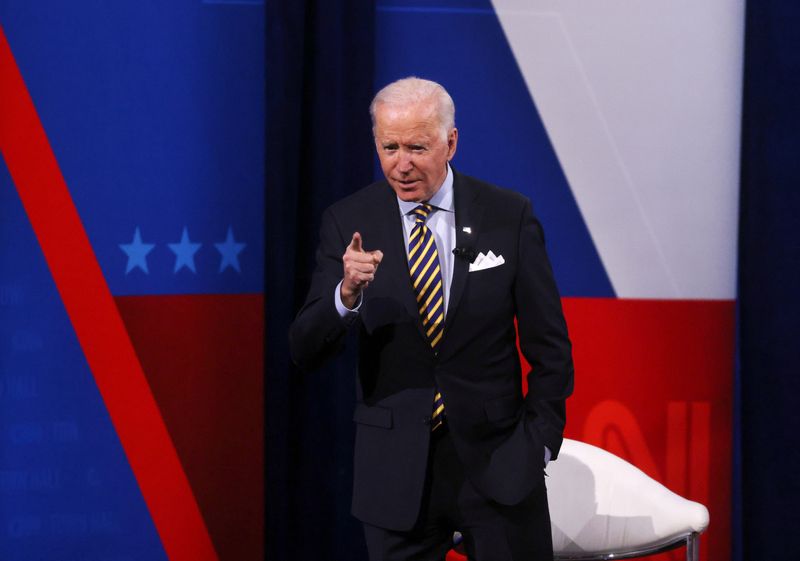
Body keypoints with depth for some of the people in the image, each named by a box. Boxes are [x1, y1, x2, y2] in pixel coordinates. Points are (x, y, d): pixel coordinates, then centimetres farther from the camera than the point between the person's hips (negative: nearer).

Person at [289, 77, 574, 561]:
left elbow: (549, 348, 3)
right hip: (396, 469, 0)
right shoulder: (348, 223, -2)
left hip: (497, 459, 0)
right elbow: (306, 352, -7)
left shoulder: (509, 216, -2)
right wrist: (347, 294, -24)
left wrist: (538, 443, -2)